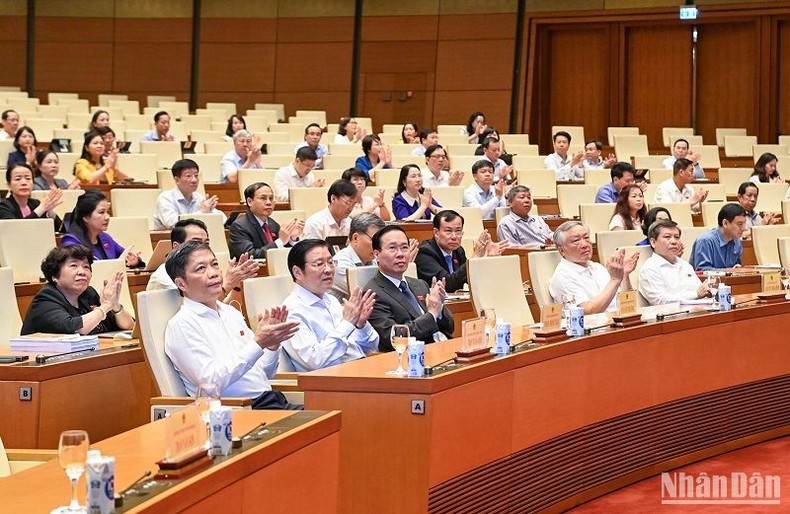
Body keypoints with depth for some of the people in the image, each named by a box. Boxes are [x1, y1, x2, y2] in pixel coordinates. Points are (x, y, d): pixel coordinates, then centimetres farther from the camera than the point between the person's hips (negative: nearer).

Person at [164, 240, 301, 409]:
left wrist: (272, 344, 1)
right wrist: (258, 343, -19)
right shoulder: (182, 324, -4)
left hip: (272, 400, 8)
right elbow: (211, 382, -16)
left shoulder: (231, 313, 20)